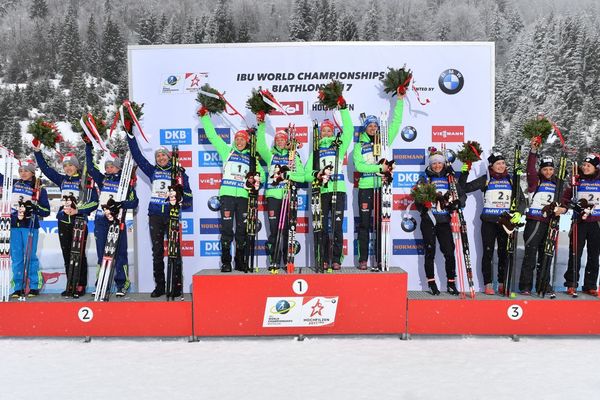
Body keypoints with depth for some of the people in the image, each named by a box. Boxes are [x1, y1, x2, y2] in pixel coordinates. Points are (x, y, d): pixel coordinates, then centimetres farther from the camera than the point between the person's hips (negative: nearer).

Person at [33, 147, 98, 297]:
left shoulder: (85, 181, -4)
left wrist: (77, 210, -15)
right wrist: (37, 151, 6)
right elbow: (45, 168, 14)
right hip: (64, 222, 5)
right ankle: (70, 285, 15)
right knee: (67, 255, 8)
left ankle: (81, 286, 3)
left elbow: (94, 202, -9)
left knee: (79, 255, -3)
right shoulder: (62, 179, 12)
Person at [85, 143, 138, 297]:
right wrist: (88, 146, 3)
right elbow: (90, 166, 6)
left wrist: (119, 204, -19)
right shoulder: (102, 179, 13)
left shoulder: (125, 182, 2)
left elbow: (134, 202, -3)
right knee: (101, 253, 7)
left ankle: (122, 284, 2)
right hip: (101, 220, 4)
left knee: (120, 253, -3)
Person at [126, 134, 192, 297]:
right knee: (157, 251, 4)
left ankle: (176, 287, 0)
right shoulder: (152, 171, 14)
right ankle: (159, 286, 10)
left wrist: (178, 199, -13)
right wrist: (130, 135, 9)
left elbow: (187, 192, 7)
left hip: (171, 214, -3)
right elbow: (137, 155, 13)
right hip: (155, 215, 3)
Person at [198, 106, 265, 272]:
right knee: (226, 229, -3)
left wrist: (256, 179, -8)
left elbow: (260, 173, 15)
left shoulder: (251, 157, 14)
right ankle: (226, 262, 1)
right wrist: (205, 116, 9)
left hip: (244, 196, 1)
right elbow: (212, 136, 11)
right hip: (227, 194, -1)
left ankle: (240, 262, 12)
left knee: (242, 230, 4)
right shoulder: (227, 151, 12)